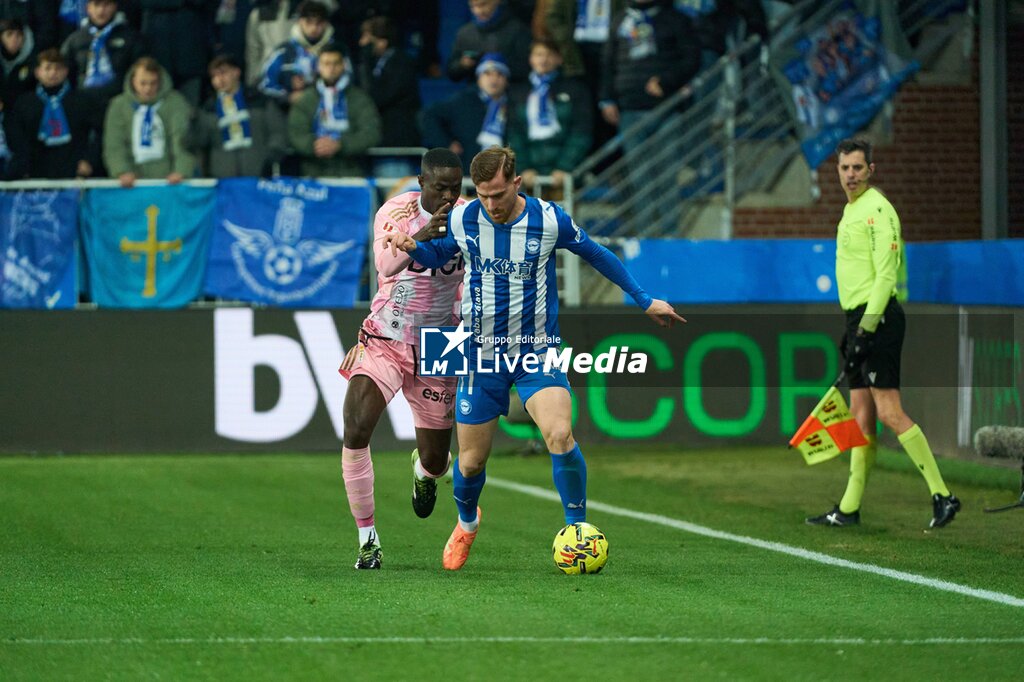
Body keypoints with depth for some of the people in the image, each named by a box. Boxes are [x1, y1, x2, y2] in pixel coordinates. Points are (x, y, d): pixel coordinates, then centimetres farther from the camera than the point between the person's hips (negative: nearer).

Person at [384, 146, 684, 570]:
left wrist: (643, 300, 13)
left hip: (537, 351, -1)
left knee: (560, 435, -25)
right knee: (470, 462, 5)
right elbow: (437, 256, 14)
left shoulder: (549, 220, -10)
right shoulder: (462, 220, -6)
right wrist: (412, 248, -9)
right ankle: (467, 523, 39)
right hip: (482, 354, 2)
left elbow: (596, 254, 7)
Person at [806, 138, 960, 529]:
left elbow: (886, 272, -17)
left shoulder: (877, 209, -11)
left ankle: (941, 495, -12)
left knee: (889, 412, -13)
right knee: (862, 415, 9)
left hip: (878, 317, -10)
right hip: (859, 318, 10)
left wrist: (867, 325, -21)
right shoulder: (851, 211, 19)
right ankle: (849, 509, 11)